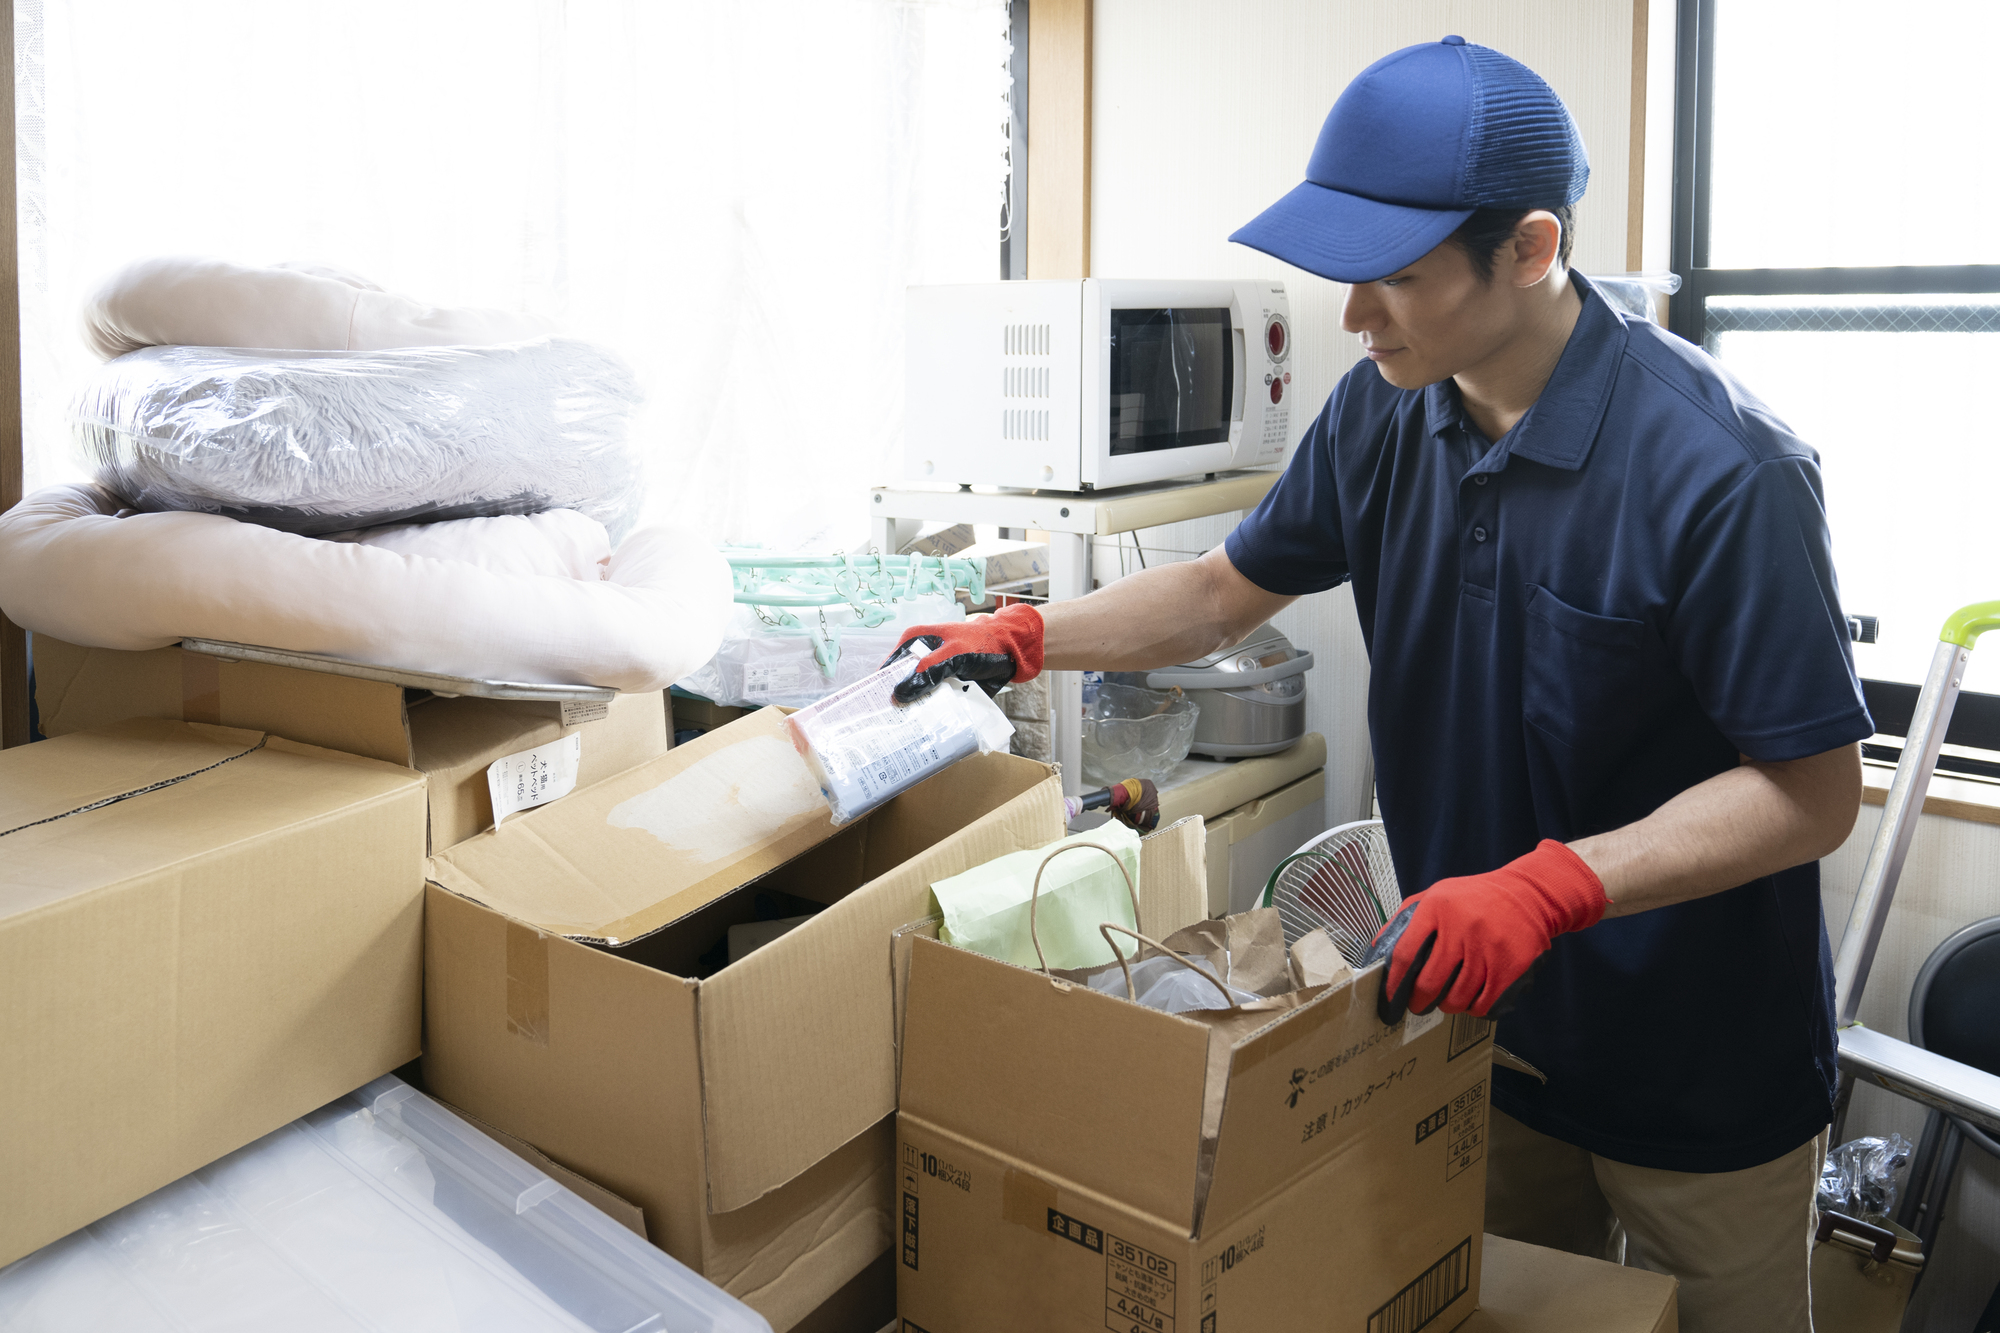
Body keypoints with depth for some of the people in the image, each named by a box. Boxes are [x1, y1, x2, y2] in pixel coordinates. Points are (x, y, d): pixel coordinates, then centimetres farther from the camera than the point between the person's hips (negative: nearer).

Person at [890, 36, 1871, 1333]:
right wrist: (1023, 639, -4)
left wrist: (1552, 886, -31)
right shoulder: (1384, 412, -6)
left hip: (1701, 1071, -5)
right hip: (1488, 1020, 5)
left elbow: (1816, 791, -22)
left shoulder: (1720, 471, -26)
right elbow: (1227, 590, 8)